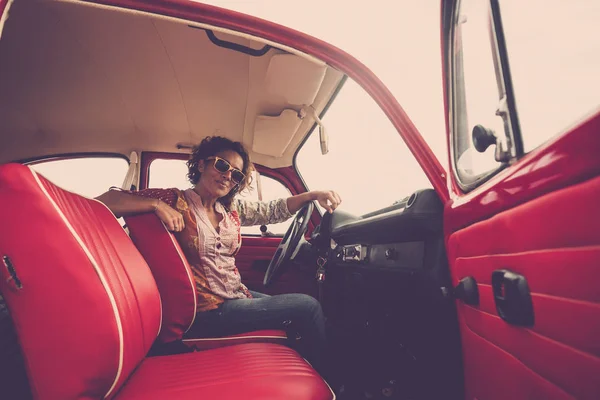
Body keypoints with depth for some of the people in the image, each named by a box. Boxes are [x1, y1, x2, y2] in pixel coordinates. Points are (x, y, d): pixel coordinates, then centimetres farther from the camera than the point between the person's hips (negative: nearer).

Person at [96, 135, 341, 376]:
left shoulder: (232, 209, 7)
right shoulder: (174, 201, -9)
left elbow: (273, 211, 9)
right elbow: (101, 201, -14)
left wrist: (314, 195, -4)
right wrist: (156, 204, -28)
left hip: (237, 296, 7)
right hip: (208, 312, -7)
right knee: (307, 307, -9)